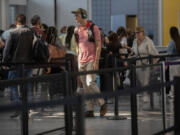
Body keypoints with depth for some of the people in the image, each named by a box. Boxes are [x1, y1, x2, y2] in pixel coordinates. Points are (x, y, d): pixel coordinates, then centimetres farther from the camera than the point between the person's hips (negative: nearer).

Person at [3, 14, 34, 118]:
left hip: (16, 62, -3)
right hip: (29, 62, 3)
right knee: (27, 86, 11)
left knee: (13, 85, 4)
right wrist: (33, 60, 13)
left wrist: (5, 61, 1)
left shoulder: (13, 33, -9)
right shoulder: (31, 32, 1)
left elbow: (7, 49, -8)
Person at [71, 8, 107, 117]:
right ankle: (90, 110, 7)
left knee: (90, 82, -18)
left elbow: (99, 45, -9)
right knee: (85, 86, 4)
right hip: (82, 61, 6)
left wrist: (96, 61, -16)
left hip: (92, 60, -6)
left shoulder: (93, 28, -6)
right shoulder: (77, 30, 11)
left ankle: (102, 103, -1)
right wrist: (78, 61, 15)